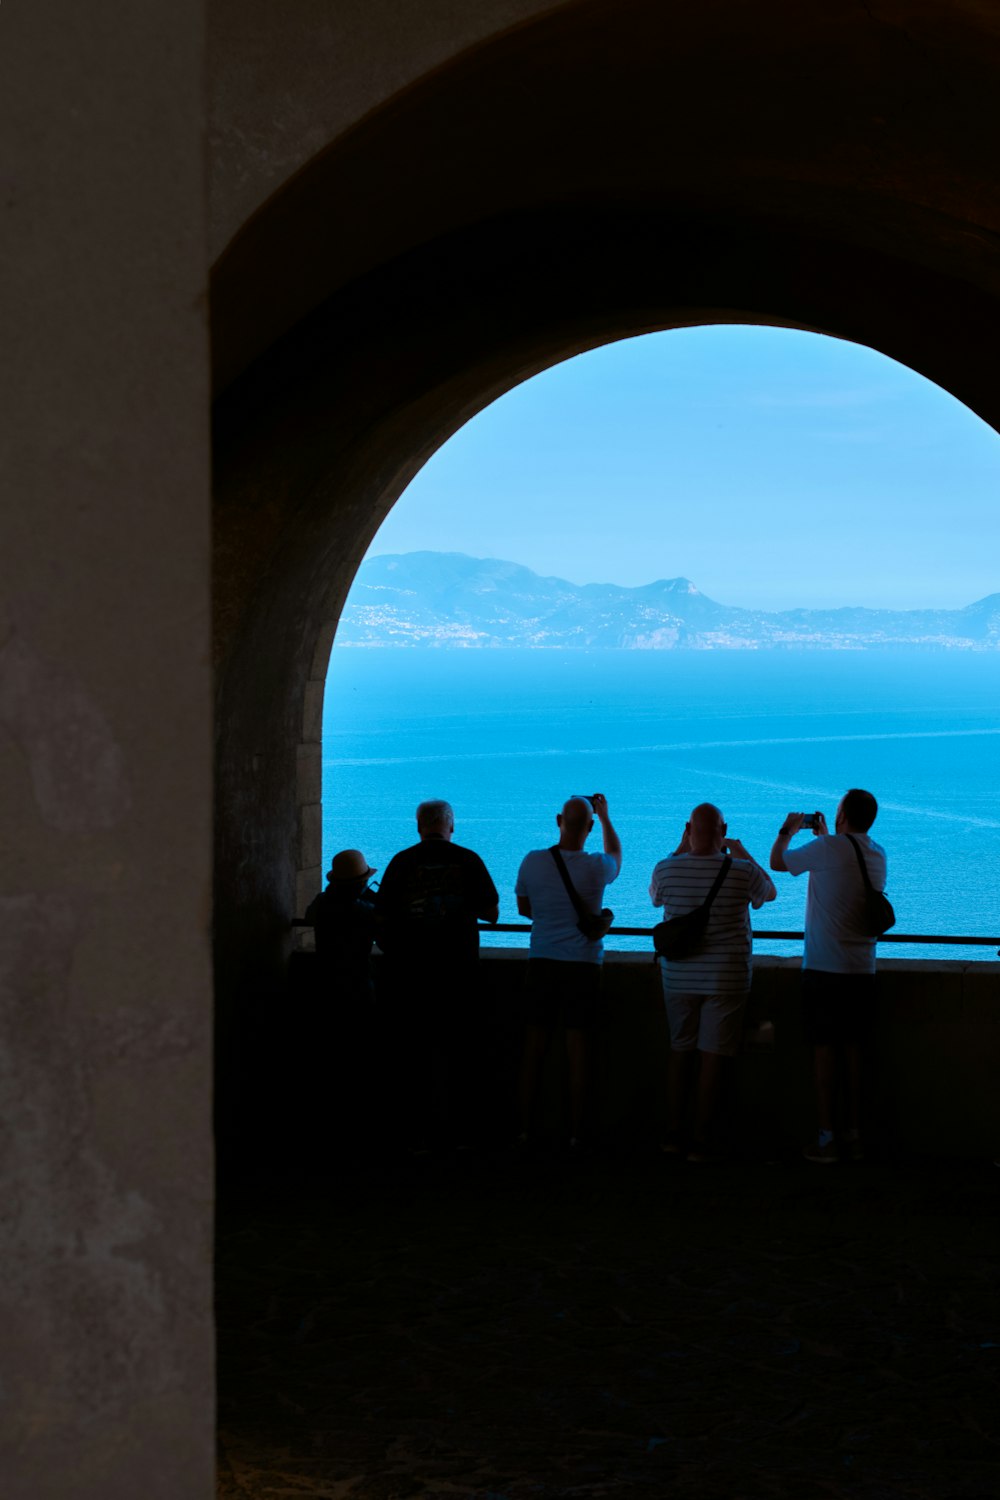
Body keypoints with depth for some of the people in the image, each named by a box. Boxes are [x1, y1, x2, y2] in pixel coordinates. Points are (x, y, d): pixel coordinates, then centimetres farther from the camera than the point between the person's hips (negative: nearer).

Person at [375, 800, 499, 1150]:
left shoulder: (402, 862, -3)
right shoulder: (468, 861, -1)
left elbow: (381, 918, -3)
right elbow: (492, 913, 3)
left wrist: (392, 951, 14)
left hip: (410, 973, -1)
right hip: (459, 970, 1)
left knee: (415, 1054, 6)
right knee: (459, 1052, 10)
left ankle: (422, 1133, 6)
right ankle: (460, 1131, 12)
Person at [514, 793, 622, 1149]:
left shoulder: (532, 862, -5)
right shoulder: (596, 867, -9)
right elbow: (616, 855, 18)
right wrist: (605, 816, 30)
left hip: (541, 963, 2)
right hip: (583, 965, -2)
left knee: (533, 1048, 8)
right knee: (578, 1052, 2)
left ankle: (525, 1130, 12)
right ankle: (576, 1134, 4)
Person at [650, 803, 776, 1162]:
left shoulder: (667, 869, -6)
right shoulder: (741, 872, -10)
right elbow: (769, 892, 12)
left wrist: (681, 848, 19)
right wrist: (743, 854, 21)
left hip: (678, 979, 3)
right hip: (725, 979, -2)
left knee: (680, 1052, 15)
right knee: (714, 1057, 1)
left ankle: (673, 1135, 19)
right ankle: (703, 1142, 2)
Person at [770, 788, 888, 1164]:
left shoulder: (827, 848, -12)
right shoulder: (877, 855, 8)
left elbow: (777, 861, 4)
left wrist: (788, 830, 21)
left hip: (824, 969, -6)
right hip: (862, 971, 6)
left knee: (824, 1049, -1)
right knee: (854, 1050, 10)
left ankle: (827, 1138, -1)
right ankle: (854, 1135, 14)